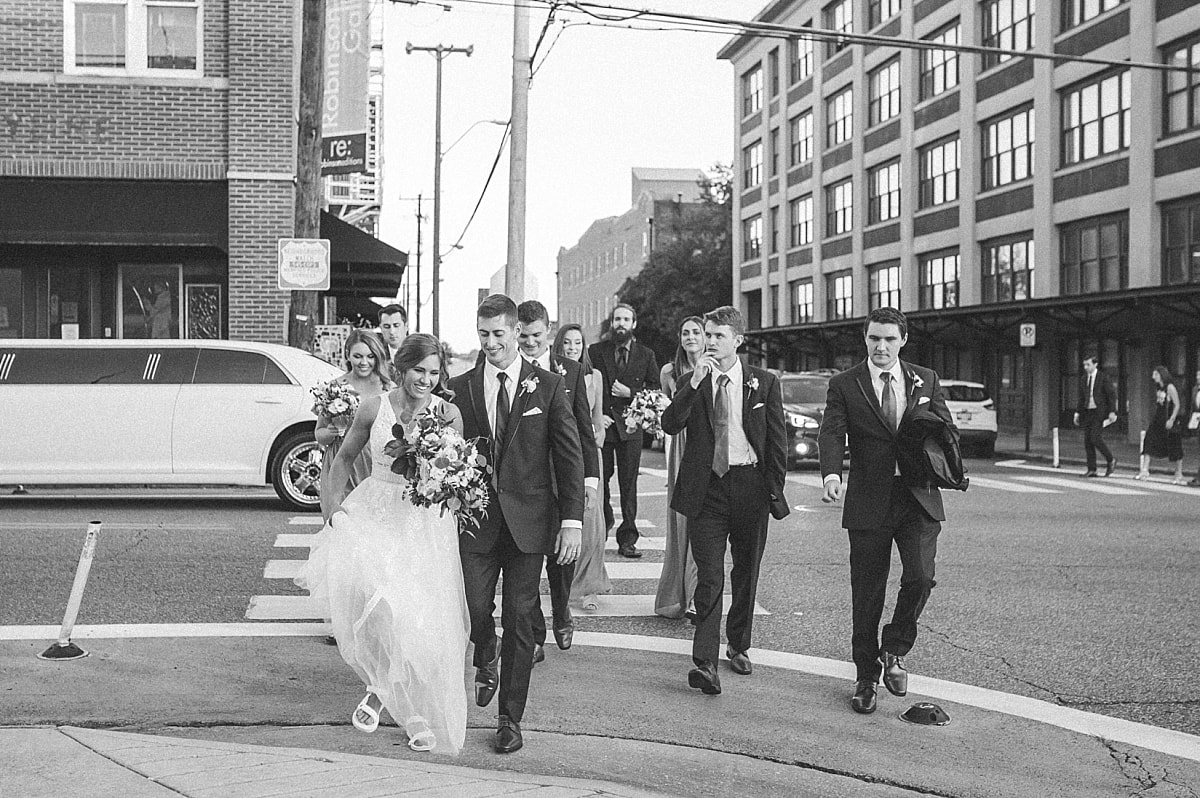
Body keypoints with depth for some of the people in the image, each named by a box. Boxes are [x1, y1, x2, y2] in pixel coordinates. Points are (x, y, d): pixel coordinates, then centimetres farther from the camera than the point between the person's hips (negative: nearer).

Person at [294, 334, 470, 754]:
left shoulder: (448, 413, -2)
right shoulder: (374, 407, 0)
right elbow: (344, 457, 14)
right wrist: (334, 500, 5)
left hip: (426, 525, 1)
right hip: (375, 516, 0)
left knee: (424, 622, -4)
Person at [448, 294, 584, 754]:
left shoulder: (548, 387, 1)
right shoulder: (459, 388, 5)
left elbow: (570, 455, 0)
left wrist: (572, 520, -7)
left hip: (528, 518, -1)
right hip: (476, 516, 1)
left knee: (520, 619, 2)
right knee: (476, 607, -2)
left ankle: (510, 718, 13)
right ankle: (487, 661, 33)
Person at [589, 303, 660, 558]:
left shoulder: (646, 355, 8)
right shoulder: (595, 352, 6)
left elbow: (655, 390, 7)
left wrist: (631, 393, -9)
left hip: (630, 425, 0)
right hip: (601, 424, 0)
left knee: (628, 484, 1)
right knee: (599, 479, 2)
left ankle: (627, 539, 5)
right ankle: (604, 521, 26)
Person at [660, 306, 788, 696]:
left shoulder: (764, 383, 3)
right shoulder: (689, 382, 5)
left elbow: (777, 441, 5)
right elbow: (670, 425, -10)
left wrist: (776, 491, 1)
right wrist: (695, 383, -19)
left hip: (751, 486, 1)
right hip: (706, 488, -1)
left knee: (746, 572, 13)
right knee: (709, 576, -9)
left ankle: (739, 645, 33)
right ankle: (705, 663, -13)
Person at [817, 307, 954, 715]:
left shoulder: (926, 381, 11)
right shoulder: (844, 385, 2)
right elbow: (831, 434, -10)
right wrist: (831, 475, -30)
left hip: (918, 499, 1)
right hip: (868, 503, -1)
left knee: (920, 577, -15)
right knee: (866, 595, 4)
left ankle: (893, 651, 10)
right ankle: (866, 678, 20)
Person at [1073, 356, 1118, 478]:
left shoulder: (1104, 378, -6)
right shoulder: (1084, 380, 12)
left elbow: (1112, 395, -7)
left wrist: (1112, 411, -14)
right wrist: (1077, 413, 12)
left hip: (1100, 413, -7)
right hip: (1088, 412, 7)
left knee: (1096, 438, -16)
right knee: (1087, 441, 1)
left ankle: (1110, 460, 5)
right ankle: (1091, 470, 4)